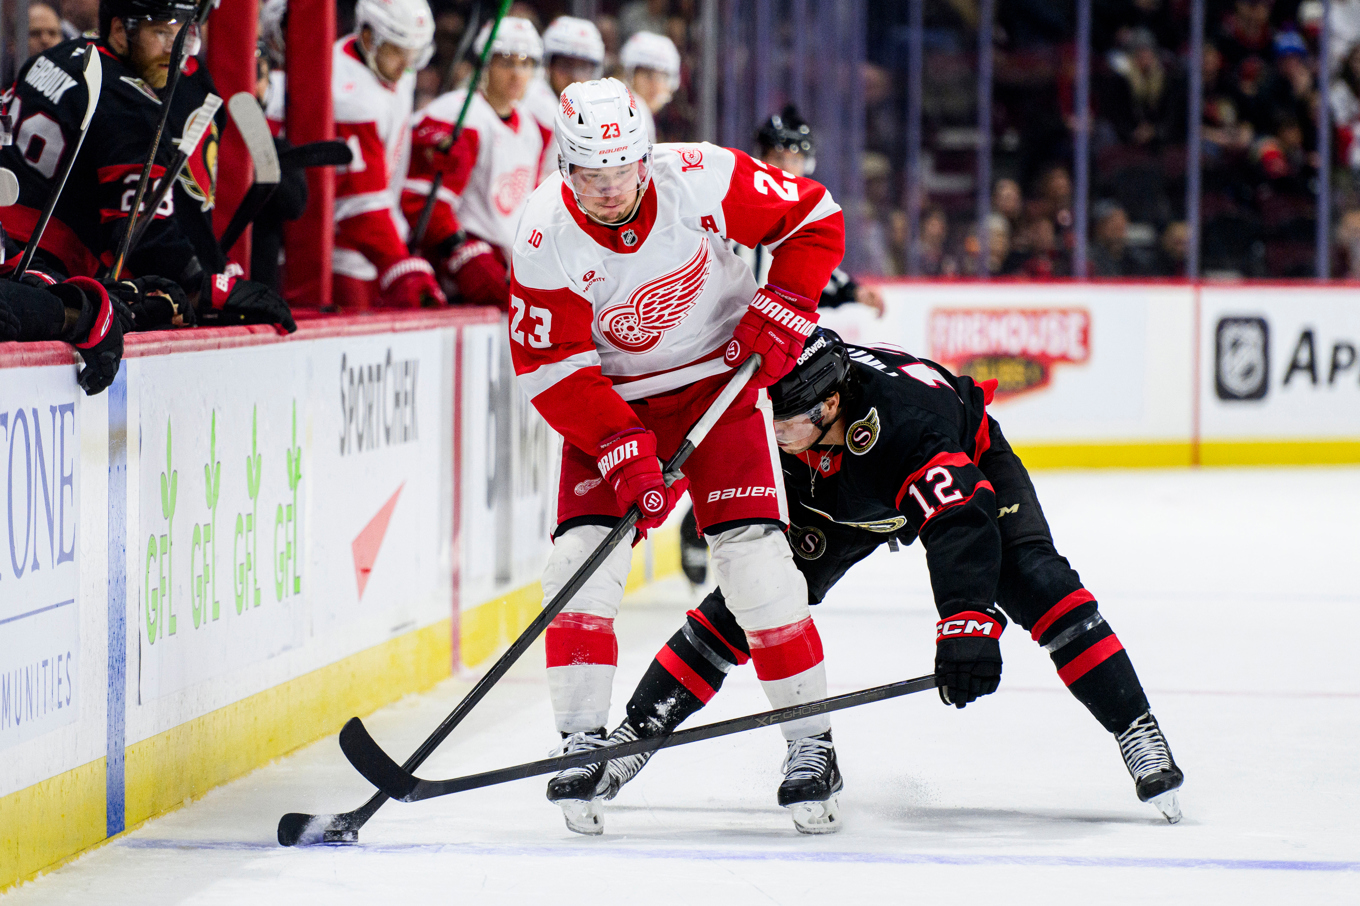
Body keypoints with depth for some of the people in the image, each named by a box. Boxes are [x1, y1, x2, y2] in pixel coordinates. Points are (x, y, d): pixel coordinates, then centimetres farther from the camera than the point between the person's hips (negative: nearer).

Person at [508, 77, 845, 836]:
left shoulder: (704, 181, -21)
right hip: (612, 400, 1)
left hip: (721, 379, -1)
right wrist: (623, 453, -27)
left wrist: (780, 312, -16)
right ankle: (584, 746, -7)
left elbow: (815, 218, -7)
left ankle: (812, 743, -2)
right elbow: (551, 368, -19)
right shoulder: (548, 240, -21)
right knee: (584, 554, -15)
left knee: (753, 552, -12)